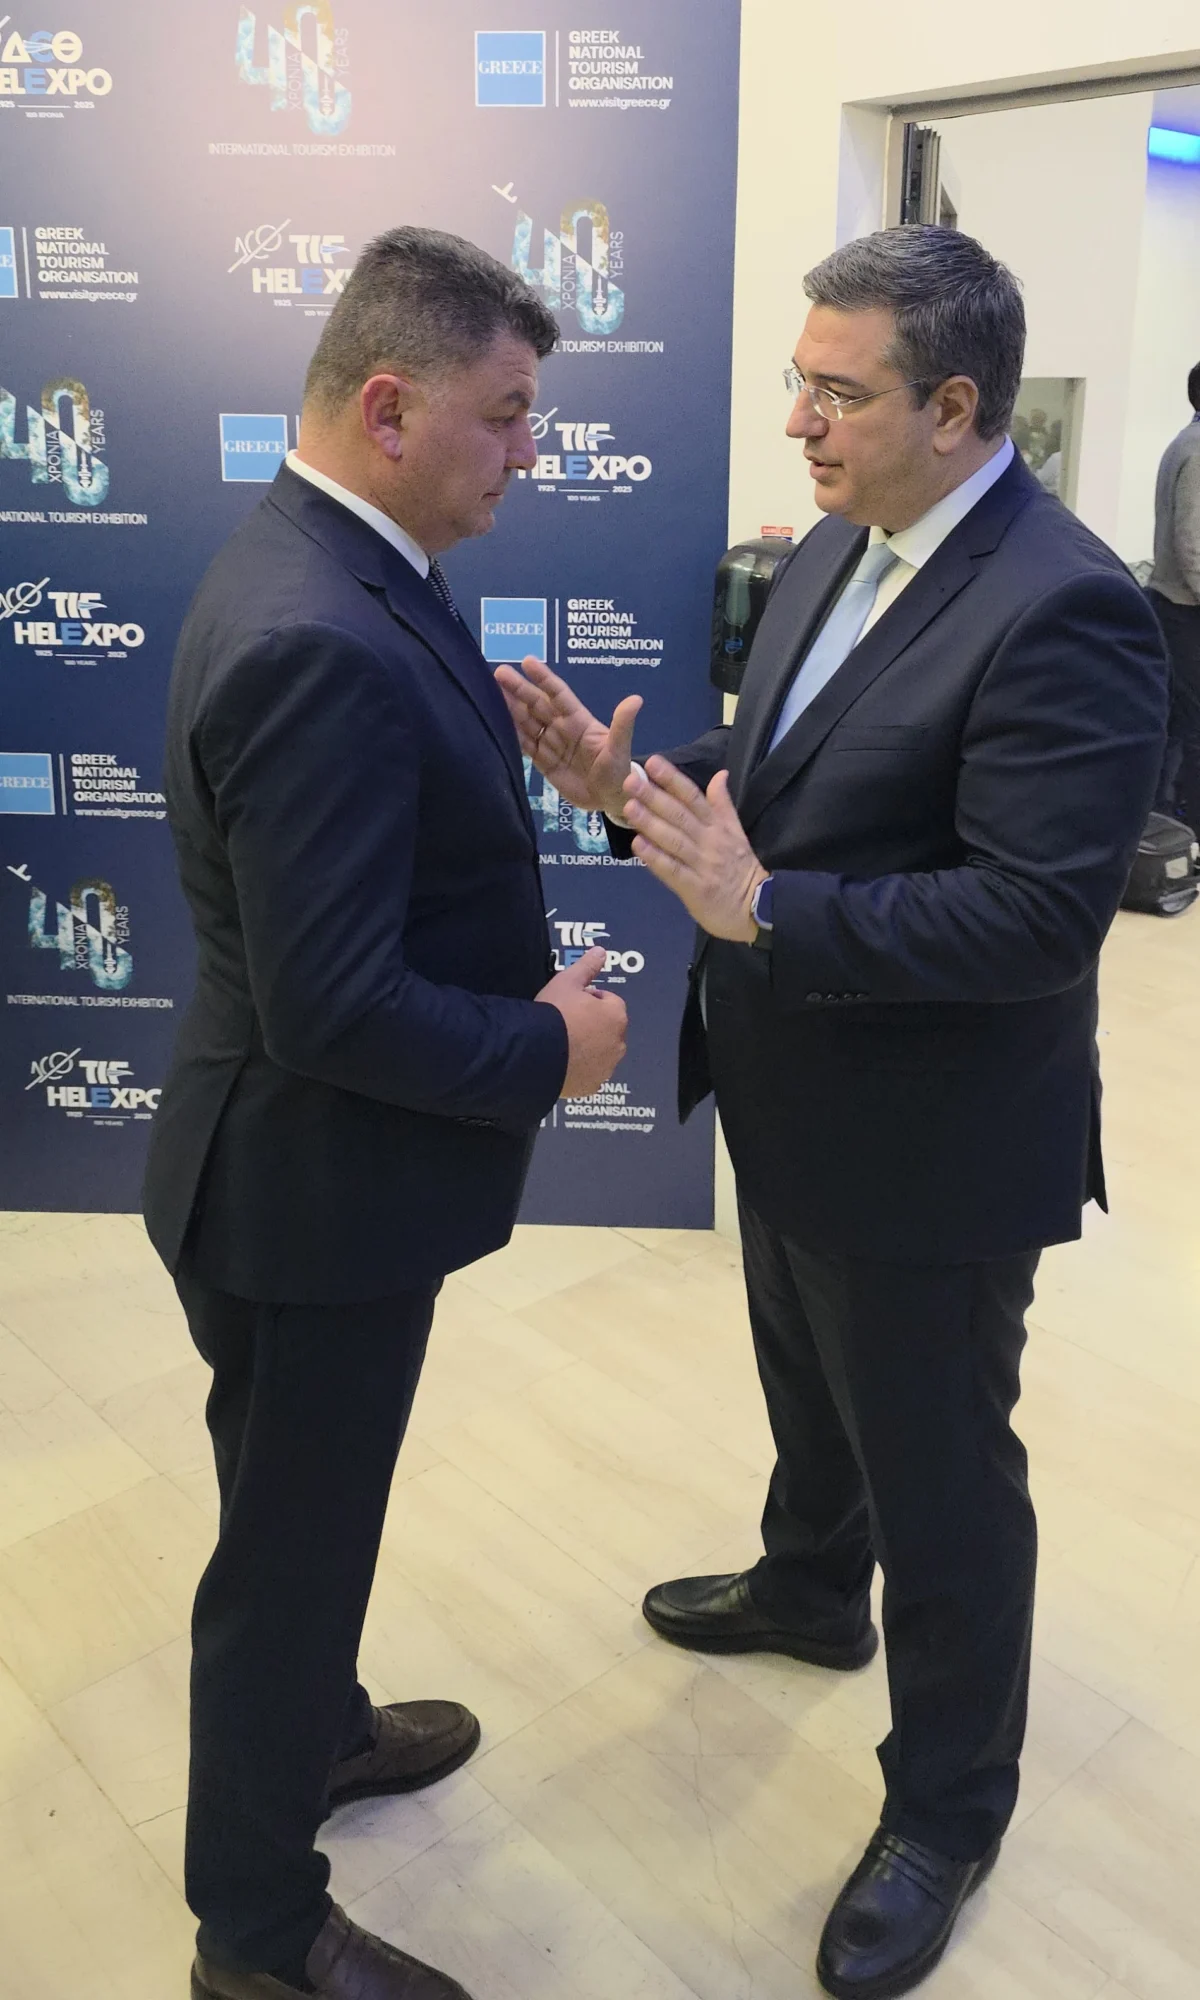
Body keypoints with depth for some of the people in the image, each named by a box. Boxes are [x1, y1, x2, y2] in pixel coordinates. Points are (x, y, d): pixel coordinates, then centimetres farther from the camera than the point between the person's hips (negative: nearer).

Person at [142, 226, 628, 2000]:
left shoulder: (334, 572, 4)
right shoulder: (320, 643, -29)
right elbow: (333, 1008, -30)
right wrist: (546, 1049, -17)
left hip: (333, 1169, 10)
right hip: (313, 1188, -10)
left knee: (313, 1507, 29)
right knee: (291, 1536, 11)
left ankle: (314, 1725, 54)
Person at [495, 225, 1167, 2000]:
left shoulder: (1062, 612, -26)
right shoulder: (830, 556, 3)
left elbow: (1041, 915, -31)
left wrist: (762, 907, -32)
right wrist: (632, 782, -7)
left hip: (929, 1151, -8)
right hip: (794, 1105, 9)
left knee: (939, 1475, 11)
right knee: (810, 1388, 30)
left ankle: (948, 1805, 35)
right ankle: (811, 1588, 59)